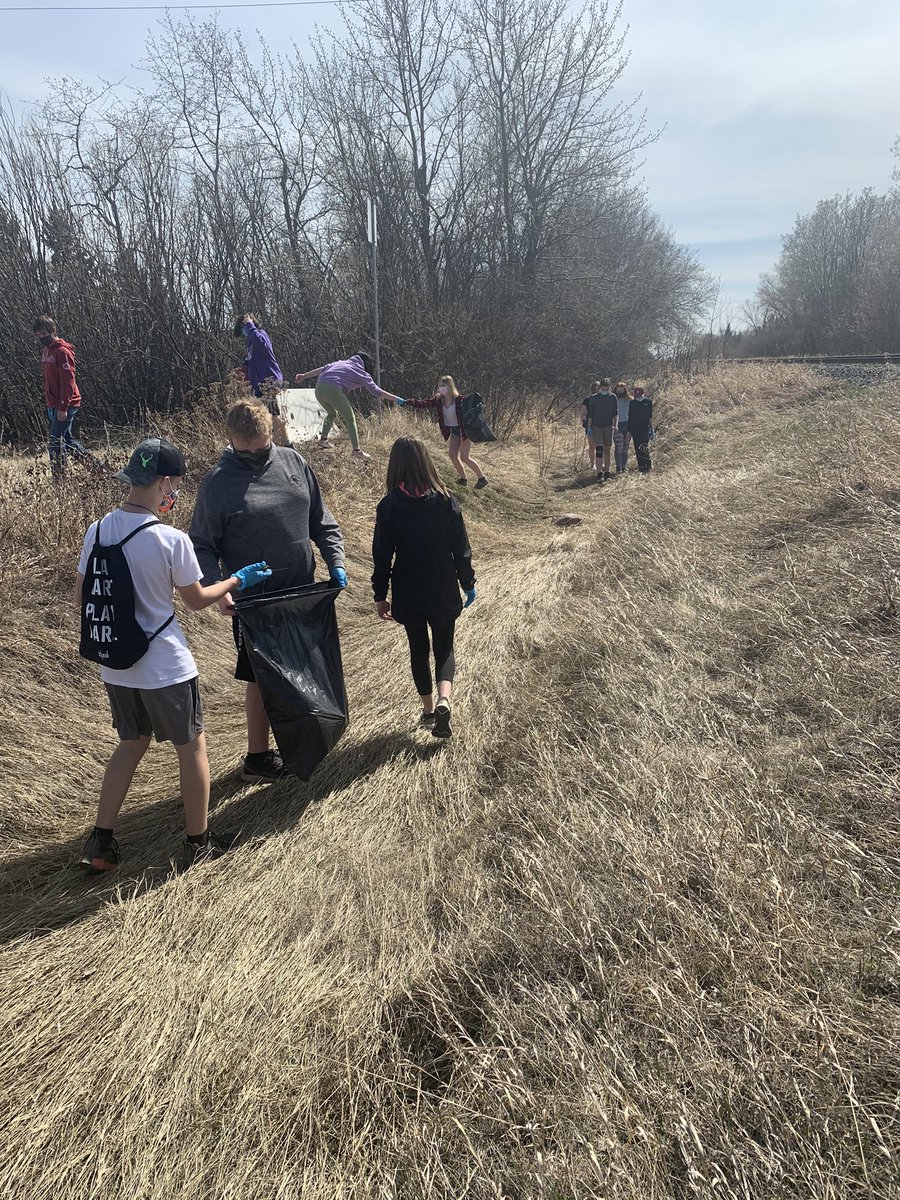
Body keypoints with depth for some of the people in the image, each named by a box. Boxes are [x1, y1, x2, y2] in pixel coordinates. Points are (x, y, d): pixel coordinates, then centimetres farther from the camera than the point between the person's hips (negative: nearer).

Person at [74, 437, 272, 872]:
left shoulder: (98, 531, -4)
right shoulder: (172, 540, -19)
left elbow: (81, 598, 4)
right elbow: (196, 600, -6)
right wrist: (238, 580, 8)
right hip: (165, 669, -6)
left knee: (131, 744, 24)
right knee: (192, 747, 13)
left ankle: (101, 841, 24)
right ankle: (199, 842, 25)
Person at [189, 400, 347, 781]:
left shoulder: (294, 463, 0)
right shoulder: (217, 483, -12)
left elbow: (322, 521, 8)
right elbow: (201, 546, -8)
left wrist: (336, 562, -5)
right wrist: (218, 589, -24)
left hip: (302, 593, 5)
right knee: (262, 678, 6)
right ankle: (257, 758, 22)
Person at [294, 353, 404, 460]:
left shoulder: (341, 362, 28)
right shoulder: (362, 373, 13)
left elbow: (323, 369, 21)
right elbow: (375, 390, 8)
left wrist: (304, 375, 24)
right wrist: (397, 399, 9)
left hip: (319, 388, 6)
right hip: (333, 389, -6)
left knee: (331, 413, 32)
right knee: (350, 418, 8)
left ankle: (323, 439, 25)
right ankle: (357, 450, 6)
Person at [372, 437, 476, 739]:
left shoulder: (389, 507, -12)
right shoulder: (446, 502, -9)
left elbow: (382, 555, -8)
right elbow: (461, 549, -3)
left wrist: (380, 596, 3)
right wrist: (468, 584, 11)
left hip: (408, 595, 0)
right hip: (443, 592, 0)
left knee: (418, 649, 17)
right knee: (444, 648, 14)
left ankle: (428, 709, 26)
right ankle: (443, 699, -10)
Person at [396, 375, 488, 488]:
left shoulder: (459, 400, -22)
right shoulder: (438, 400, -6)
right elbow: (423, 403, -14)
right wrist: (407, 402, -27)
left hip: (465, 430, -7)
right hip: (453, 431, 7)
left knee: (464, 457, -8)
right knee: (452, 455, 5)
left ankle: (482, 478, 5)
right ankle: (463, 478, 20)